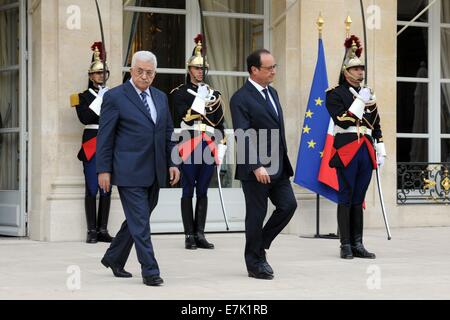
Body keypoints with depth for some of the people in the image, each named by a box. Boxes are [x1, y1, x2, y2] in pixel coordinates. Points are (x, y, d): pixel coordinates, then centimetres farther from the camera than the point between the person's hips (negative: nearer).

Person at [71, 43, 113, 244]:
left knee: (106, 189, 4)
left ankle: (103, 229, 9)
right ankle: (92, 231, 1)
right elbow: (84, 118, -12)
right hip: (91, 145, -3)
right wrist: (99, 99, -11)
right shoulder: (83, 96, 5)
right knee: (92, 189, -3)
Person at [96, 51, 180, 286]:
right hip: (129, 172, -7)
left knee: (137, 219, 14)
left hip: (154, 173, 7)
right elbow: (105, 136, -6)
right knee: (140, 222, -6)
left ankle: (114, 258, 30)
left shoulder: (161, 97, 14)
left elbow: (168, 133, 18)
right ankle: (150, 271, -1)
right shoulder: (115, 97, -5)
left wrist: (172, 163, 9)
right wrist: (103, 169, -9)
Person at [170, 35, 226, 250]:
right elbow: (182, 117, -11)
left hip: (209, 147, 4)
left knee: (203, 192, 6)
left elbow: (219, 124, 15)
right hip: (188, 147, -4)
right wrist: (200, 100, -16)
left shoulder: (214, 94, 15)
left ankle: (200, 234, 9)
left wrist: (221, 148, 8)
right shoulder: (179, 93, 3)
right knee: (188, 191, -1)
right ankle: (189, 236, 3)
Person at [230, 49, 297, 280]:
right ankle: (255, 263, 15)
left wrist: (283, 161, 18)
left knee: (288, 205, 3)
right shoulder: (241, 99, -13)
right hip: (255, 169, -8)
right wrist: (256, 166, -25)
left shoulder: (272, 93, 13)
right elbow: (243, 136, -19)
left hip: (278, 167, 8)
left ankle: (260, 245, 20)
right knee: (256, 215, 2)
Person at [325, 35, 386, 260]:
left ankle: (357, 245, 10)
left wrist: (380, 151, 14)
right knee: (346, 198, -3)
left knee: (358, 199, 7)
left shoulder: (368, 94, 18)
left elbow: (376, 126, 20)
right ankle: (345, 245, 1)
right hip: (346, 151, -6)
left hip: (366, 151, 6)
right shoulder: (335, 94, -1)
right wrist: (360, 101, -13)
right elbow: (343, 121, -13)